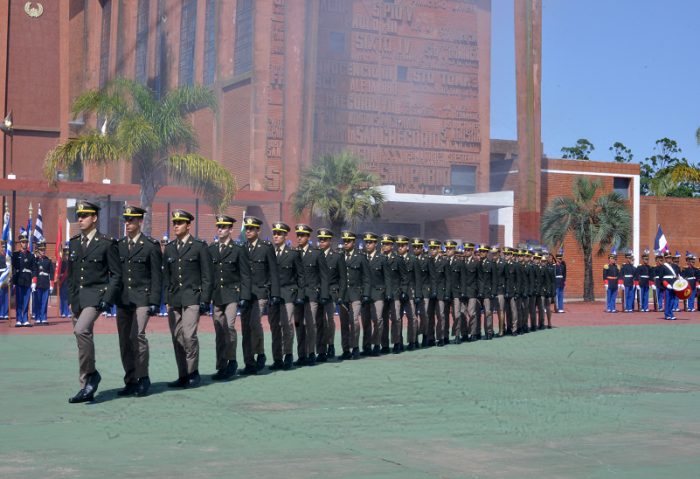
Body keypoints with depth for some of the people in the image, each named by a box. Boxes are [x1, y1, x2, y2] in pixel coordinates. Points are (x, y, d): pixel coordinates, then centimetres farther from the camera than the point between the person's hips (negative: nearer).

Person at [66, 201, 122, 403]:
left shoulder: (107, 243, -4)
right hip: (77, 299, 6)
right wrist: (71, 299, 13)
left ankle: (91, 374, -10)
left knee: (82, 330, -27)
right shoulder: (74, 243, 13)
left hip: (95, 295, -6)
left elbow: (116, 274, -4)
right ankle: (86, 389, 14)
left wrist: (108, 299, -13)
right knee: (82, 338, 8)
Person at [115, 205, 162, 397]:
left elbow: (157, 276, -4)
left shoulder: (151, 245, -2)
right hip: (123, 300, 5)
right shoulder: (119, 245, 13)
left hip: (142, 298, -5)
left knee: (137, 335, -18)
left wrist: (155, 302, -10)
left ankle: (143, 378, -3)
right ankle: (130, 381, 13)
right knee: (124, 340, 5)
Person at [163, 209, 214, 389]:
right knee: (177, 338, 4)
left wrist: (205, 301, -9)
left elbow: (207, 276, -2)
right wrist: (167, 299, 12)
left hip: (192, 299, -5)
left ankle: (193, 373, -1)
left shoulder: (199, 247, -1)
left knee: (189, 335, -15)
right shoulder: (169, 249, 14)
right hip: (174, 300, 5)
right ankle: (183, 376, 11)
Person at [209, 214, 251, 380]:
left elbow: (245, 275, -2)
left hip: (232, 294, -4)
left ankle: (232, 360, 0)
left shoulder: (239, 249, 0)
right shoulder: (211, 249, 12)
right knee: (219, 331, 4)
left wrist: (244, 297, -9)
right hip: (216, 296, 4)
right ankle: (222, 368, 10)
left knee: (229, 325, -19)